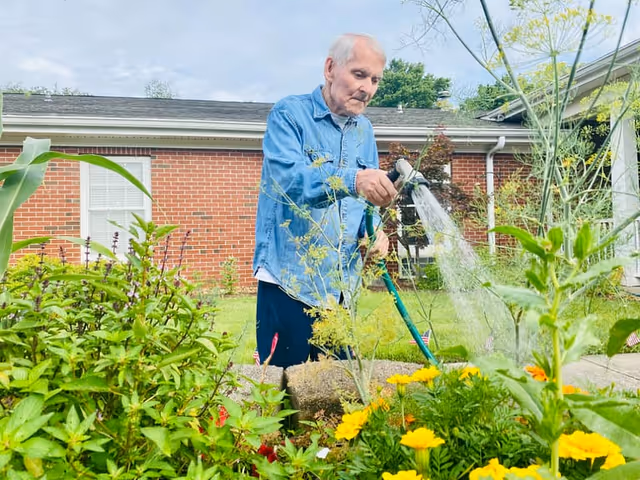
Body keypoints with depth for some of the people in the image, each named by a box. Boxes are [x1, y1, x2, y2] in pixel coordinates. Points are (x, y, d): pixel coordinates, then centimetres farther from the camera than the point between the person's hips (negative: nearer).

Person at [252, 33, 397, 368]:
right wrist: (351, 179, -41)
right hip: (290, 282, -6)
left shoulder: (364, 130, 12)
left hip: (342, 286, 6)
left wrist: (373, 231, -5)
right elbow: (287, 178, -26)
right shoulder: (289, 114, -8)